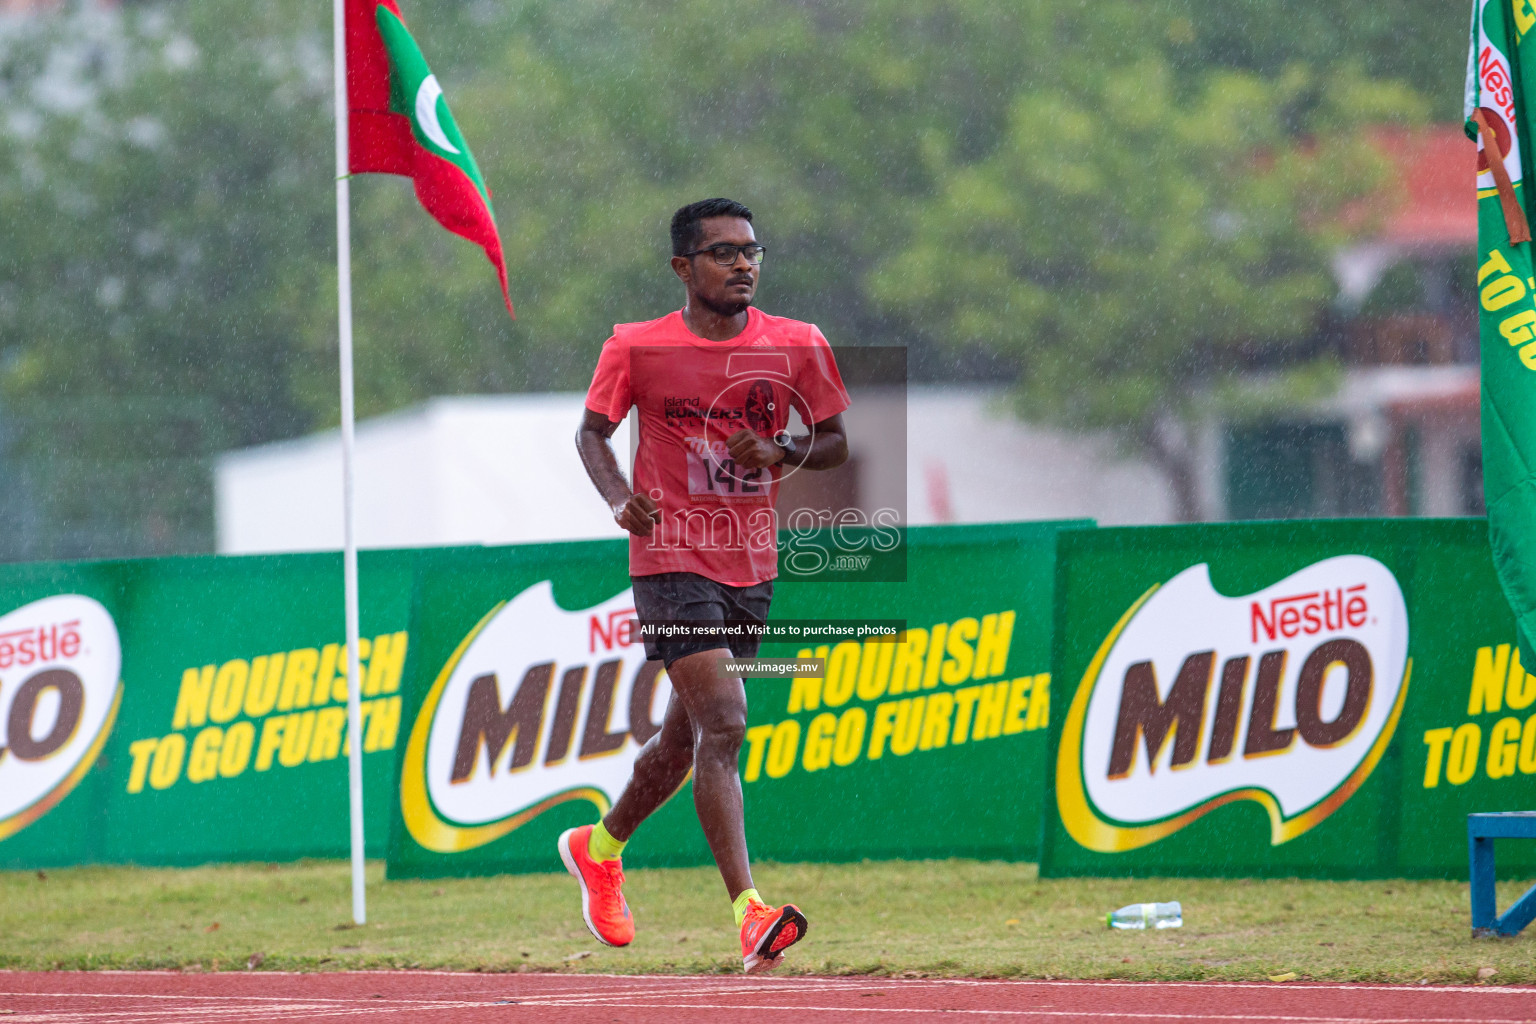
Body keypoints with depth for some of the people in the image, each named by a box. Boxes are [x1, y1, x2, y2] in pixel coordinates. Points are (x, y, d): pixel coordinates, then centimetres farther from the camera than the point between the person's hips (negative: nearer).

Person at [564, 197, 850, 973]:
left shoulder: (797, 347, 1)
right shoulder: (637, 348, -6)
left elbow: (835, 442, 8)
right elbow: (593, 430, 5)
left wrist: (780, 451, -14)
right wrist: (619, 498, -15)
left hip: (752, 565, 5)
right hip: (672, 558, -5)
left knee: (686, 740, 16)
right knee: (722, 722, -19)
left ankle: (601, 848, 43)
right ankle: (749, 915, -24)